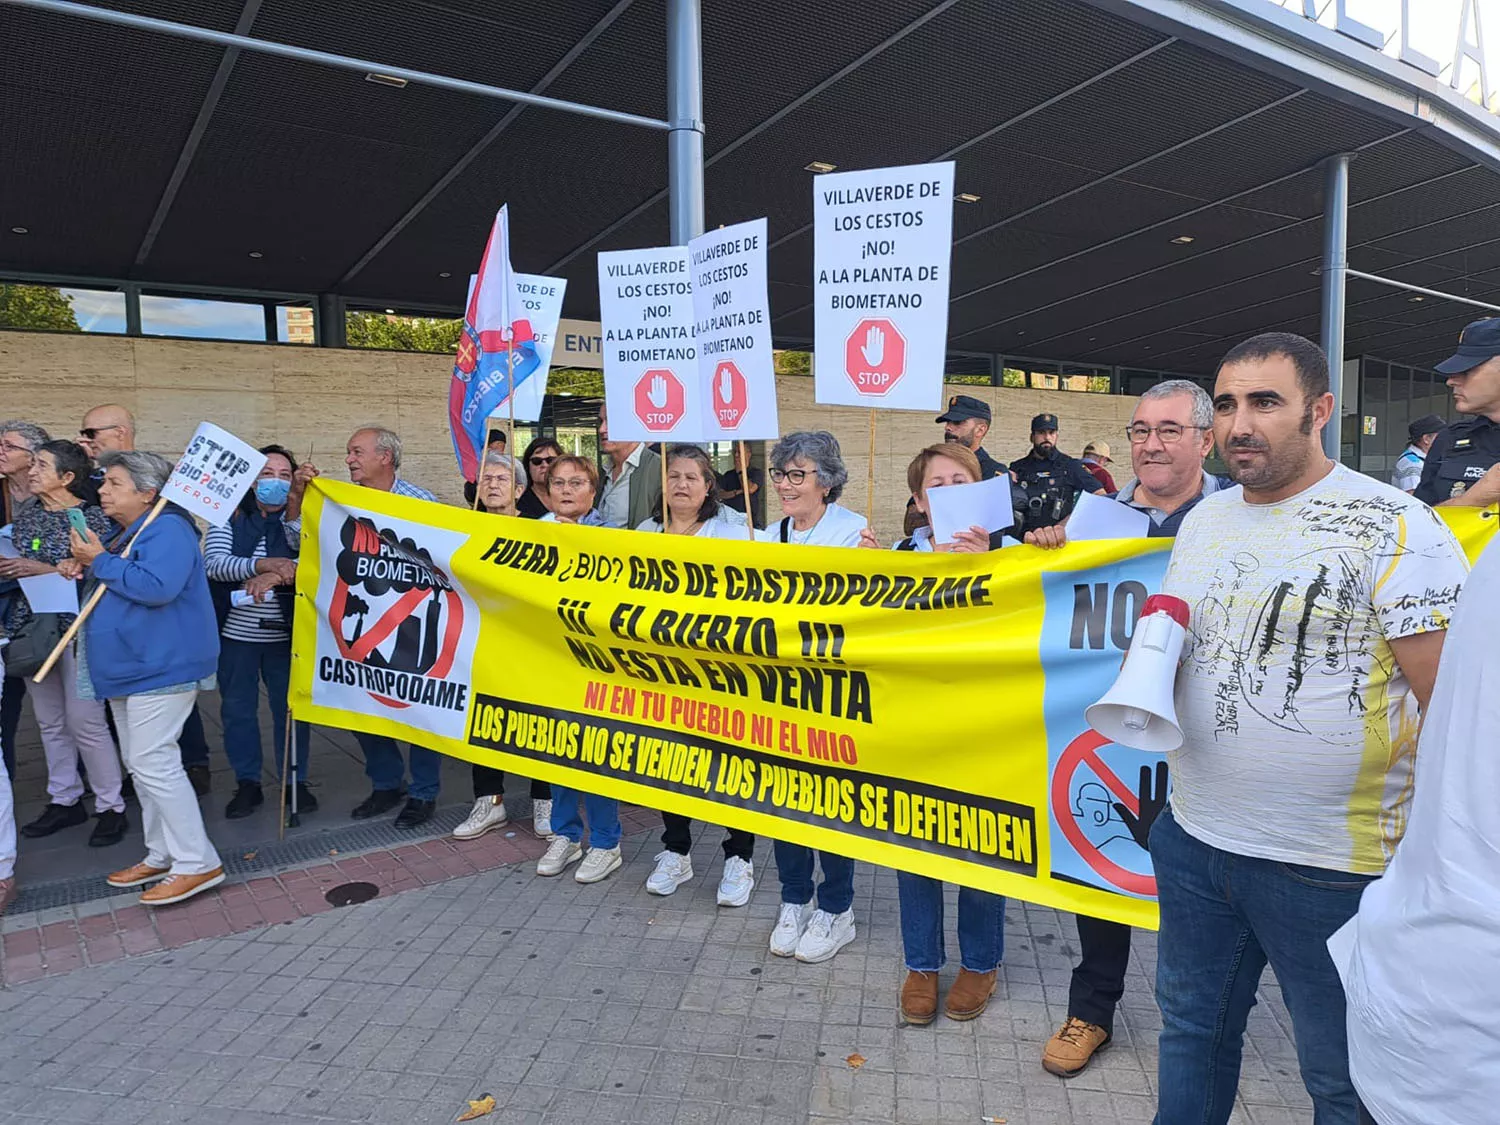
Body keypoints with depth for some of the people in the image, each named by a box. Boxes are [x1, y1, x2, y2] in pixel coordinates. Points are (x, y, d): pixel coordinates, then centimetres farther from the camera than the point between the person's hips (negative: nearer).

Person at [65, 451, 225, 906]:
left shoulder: (166, 529, -15)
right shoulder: (126, 533, 16)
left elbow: (156, 587, -29)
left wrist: (101, 562, -19)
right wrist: (88, 570, 9)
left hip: (160, 667, -11)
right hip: (129, 668, 11)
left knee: (153, 763, -11)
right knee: (140, 765, 15)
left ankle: (197, 863, -4)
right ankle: (162, 855, 25)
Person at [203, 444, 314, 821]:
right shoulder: (229, 517, 1)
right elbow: (214, 563, -14)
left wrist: (276, 576, -29)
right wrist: (263, 564, -30)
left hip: (286, 635, -1)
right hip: (236, 634, 1)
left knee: (291, 708, 7)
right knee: (237, 710, 10)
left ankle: (296, 781, 22)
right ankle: (247, 784, 25)